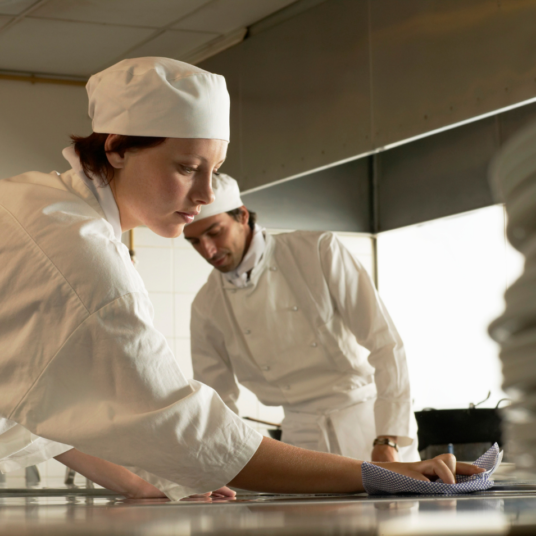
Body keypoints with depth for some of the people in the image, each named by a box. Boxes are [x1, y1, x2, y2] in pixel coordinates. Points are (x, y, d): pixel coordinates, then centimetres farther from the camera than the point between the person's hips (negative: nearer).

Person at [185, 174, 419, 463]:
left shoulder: (319, 251, -12)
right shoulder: (206, 308, -1)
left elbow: (384, 342, -14)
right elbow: (218, 399, 7)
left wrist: (387, 441, -21)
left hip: (373, 419, -2)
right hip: (303, 437, 3)